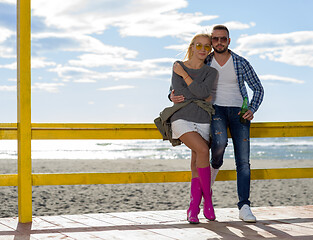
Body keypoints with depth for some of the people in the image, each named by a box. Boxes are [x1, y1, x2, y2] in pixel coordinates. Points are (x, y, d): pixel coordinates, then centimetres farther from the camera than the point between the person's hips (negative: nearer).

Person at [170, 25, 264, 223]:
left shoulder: (241, 63, 1)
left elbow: (258, 89, 8)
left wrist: (252, 110, -9)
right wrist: (173, 97, -16)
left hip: (238, 112, 1)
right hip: (216, 109, 0)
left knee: (243, 161, -9)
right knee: (220, 142, -33)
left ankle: (244, 208, -7)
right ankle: (214, 168, 1)